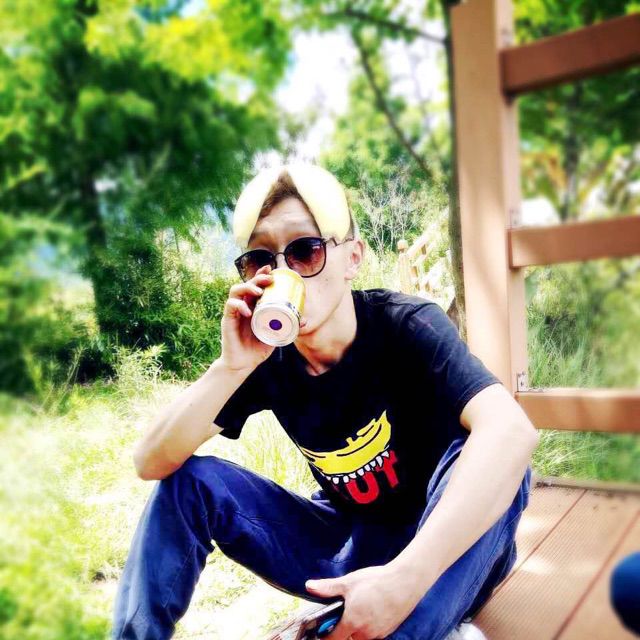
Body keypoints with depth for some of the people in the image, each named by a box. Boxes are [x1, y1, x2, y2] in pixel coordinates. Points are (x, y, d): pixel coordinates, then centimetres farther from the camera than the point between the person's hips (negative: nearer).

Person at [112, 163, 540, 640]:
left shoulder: (405, 327, -22)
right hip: (343, 545, 4)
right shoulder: (267, 357, -10)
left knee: (489, 461, -34)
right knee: (190, 479, -11)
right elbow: (151, 463, -15)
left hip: (449, 548, -3)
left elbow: (511, 432, -39)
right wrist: (231, 366, -31)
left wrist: (405, 579, -46)